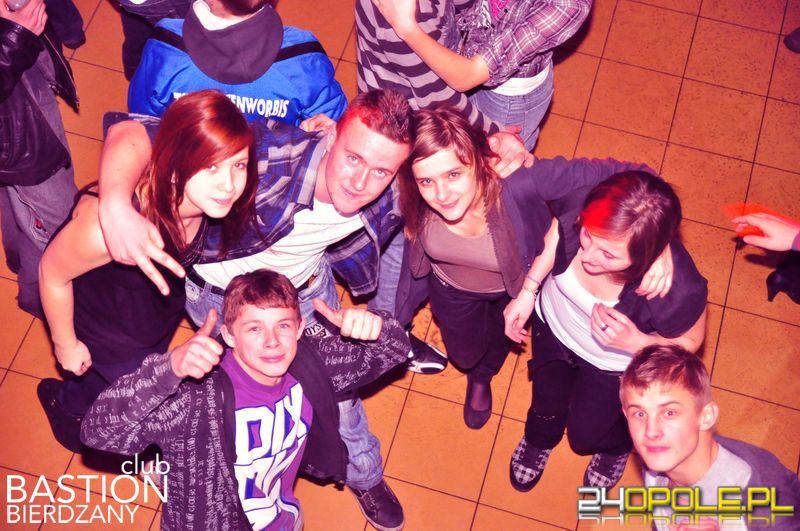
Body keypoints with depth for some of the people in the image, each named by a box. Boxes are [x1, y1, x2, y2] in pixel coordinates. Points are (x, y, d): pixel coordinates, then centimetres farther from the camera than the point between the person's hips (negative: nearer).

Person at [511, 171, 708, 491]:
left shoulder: (679, 291, -45)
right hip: (554, 324, 3)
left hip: (613, 362, -2)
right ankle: (538, 441, 68)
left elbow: (690, 342, -21)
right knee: (547, 407, 29)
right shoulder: (574, 211, -39)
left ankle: (618, 444, 62)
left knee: (585, 434, 23)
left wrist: (635, 341, -39)